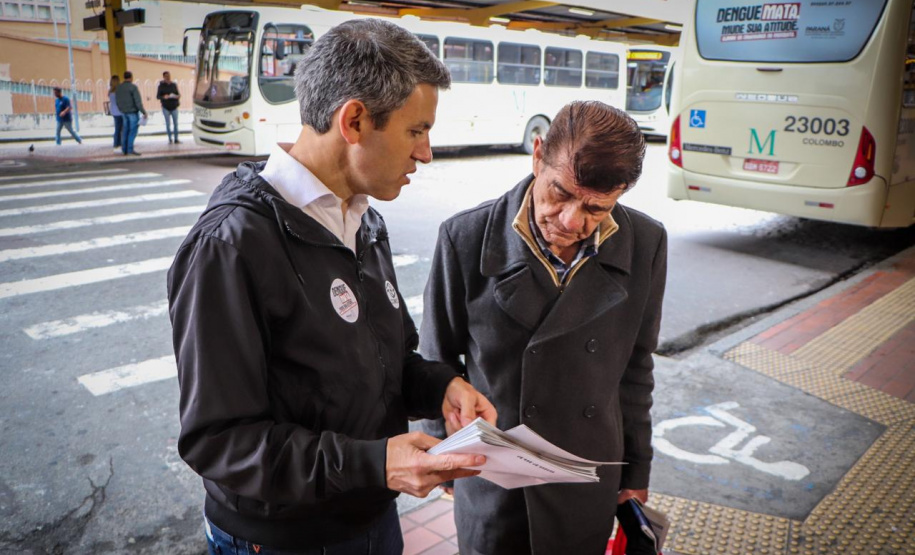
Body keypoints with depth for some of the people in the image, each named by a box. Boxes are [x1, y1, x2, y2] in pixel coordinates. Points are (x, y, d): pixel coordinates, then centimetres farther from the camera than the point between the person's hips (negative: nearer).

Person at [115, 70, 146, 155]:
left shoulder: (118, 88, 8)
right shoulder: (133, 87, -12)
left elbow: (117, 101, 13)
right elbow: (138, 101, -17)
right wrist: (144, 112, -13)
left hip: (124, 112, 7)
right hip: (133, 112, -6)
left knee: (125, 131, 10)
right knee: (133, 131, -6)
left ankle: (124, 150, 10)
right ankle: (130, 149, -12)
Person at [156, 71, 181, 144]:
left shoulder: (174, 85, 6)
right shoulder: (161, 86, -1)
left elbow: (177, 93, 12)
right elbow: (157, 96, -1)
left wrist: (178, 95, -12)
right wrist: (163, 97, -21)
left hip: (174, 107, 2)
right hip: (166, 107, -2)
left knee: (175, 123, 1)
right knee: (168, 124, 0)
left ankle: (176, 139, 5)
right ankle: (170, 139, 6)